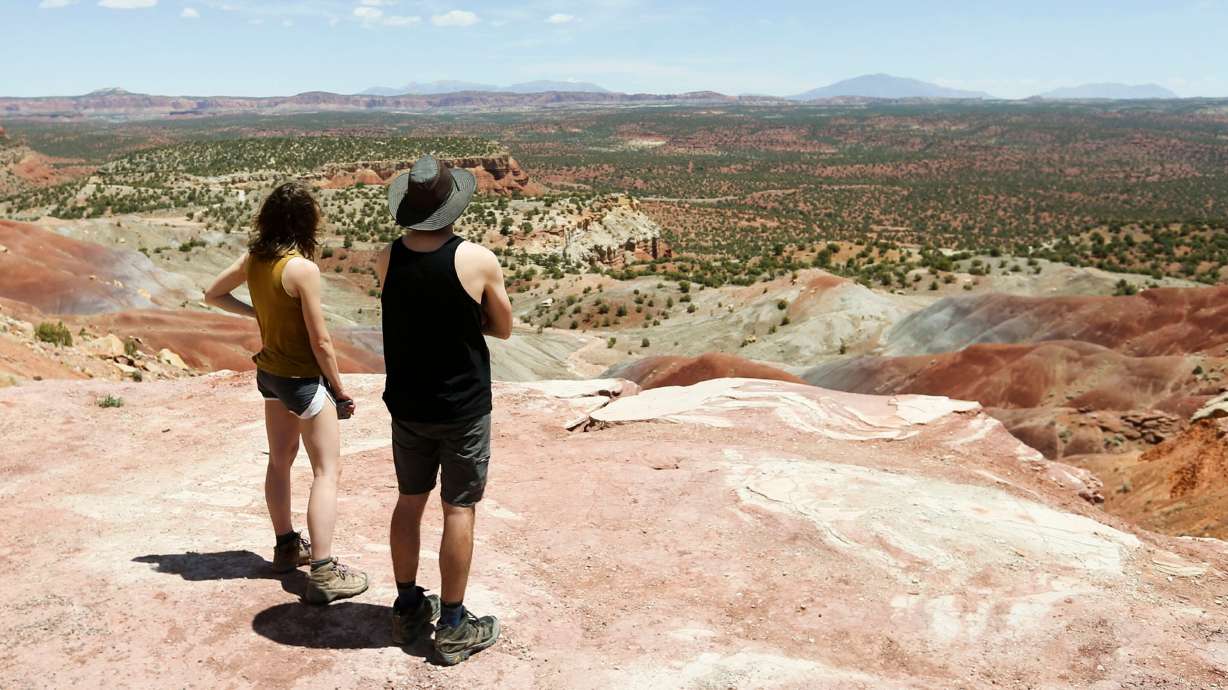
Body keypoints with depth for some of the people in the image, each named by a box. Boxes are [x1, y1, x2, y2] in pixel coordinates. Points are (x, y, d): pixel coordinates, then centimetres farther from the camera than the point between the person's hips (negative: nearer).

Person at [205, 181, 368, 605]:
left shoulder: (253, 259, -2)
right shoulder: (302, 268, -23)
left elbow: (213, 295, 14)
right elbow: (320, 342, -20)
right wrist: (340, 392, -10)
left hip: (269, 372, 8)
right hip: (303, 378, -8)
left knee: (281, 460, 20)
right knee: (327, 470, -3)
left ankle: (287, 548, 35)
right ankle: (323, 574, -6)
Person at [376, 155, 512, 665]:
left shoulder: (387, 259, -5)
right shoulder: (478, 261, -17)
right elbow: (503, 329, -4)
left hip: (407, 405, 4)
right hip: (463, 408, -4)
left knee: (409, 501, 17)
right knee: (459, 509, 5)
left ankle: (407, 608, 30)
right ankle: (452, 628, 14)